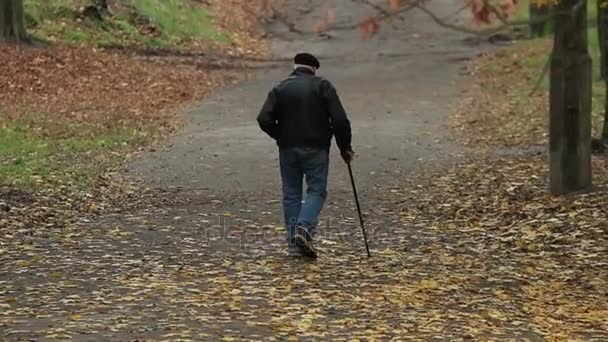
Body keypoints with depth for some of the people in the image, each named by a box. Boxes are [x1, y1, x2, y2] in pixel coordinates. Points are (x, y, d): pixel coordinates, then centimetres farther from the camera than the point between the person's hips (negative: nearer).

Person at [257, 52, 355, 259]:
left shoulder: (280, 88, 5)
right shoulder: (322, 86, -1)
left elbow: (264, 120, -6)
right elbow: (339, 120, -9)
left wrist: (281, 137, 10)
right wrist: (345, 148, 1)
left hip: (288, 149, 2)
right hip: (316, 148, -2)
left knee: (291, 194, 9)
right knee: (316, 190, 5)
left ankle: (294, 243, 7)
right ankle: (304, 227, -18)